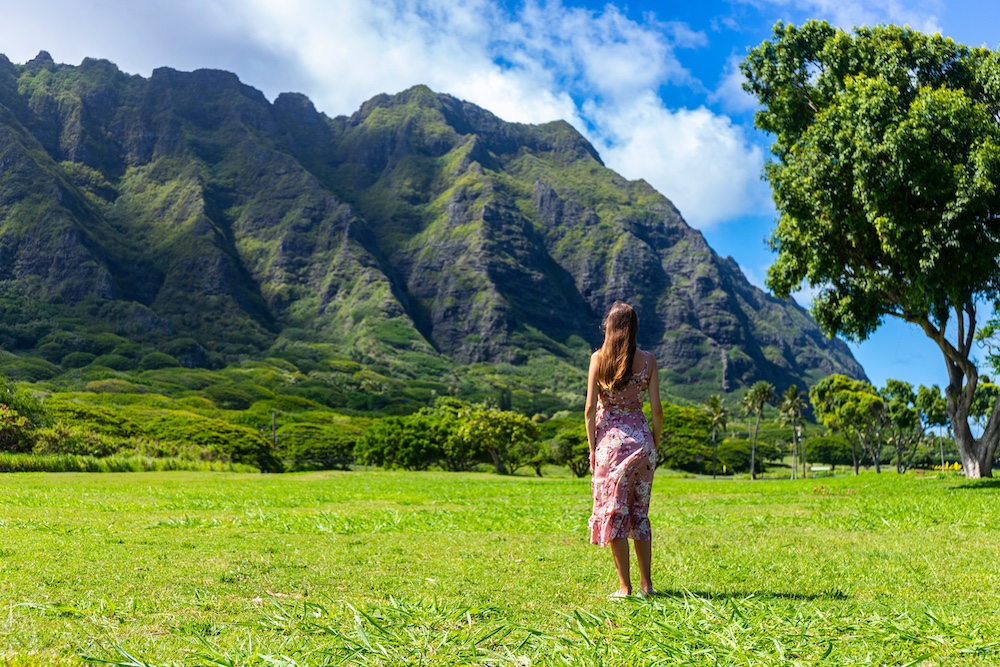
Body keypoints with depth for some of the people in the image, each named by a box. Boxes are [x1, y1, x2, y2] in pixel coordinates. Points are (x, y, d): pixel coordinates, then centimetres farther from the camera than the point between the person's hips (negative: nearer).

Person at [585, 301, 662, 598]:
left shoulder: (599, 358, -4)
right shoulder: (648, 360, 0)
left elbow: (590, 408, -6)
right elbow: (656, 409, -1)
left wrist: (592, 446, 1)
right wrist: (654, 444, 10)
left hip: (610, 438, -2)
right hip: (641, 438, 3)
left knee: (614, 512, 3)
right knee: (639, 513, 14)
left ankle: (625, 586, 2)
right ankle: (646, 583, 15)